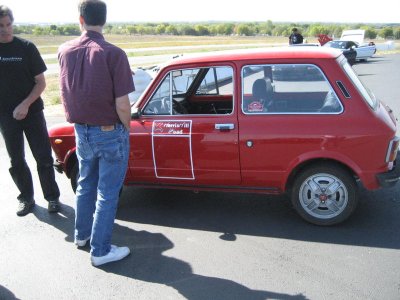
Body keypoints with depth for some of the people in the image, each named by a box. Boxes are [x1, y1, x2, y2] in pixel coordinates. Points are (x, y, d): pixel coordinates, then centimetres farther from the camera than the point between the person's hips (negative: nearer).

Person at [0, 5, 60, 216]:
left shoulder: (27, 48, -5)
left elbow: (41, 82, -4)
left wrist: (25, 105, -16)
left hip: (32, 112, -2)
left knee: (44, 157, 2)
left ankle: (52, 197, 16)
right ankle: (26, 198, 24)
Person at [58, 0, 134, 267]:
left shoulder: (65, 51, -3)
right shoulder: (113, 54, -20)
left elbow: (67, 94, 7)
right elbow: (122, 105, -19)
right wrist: (126, 127, -2)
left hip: (82, 131, 6)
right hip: (110, 133, -5)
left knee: (85, 185, 24)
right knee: (107, 193, 7)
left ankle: (82, 234, 41)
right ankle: (100, 250, 17)